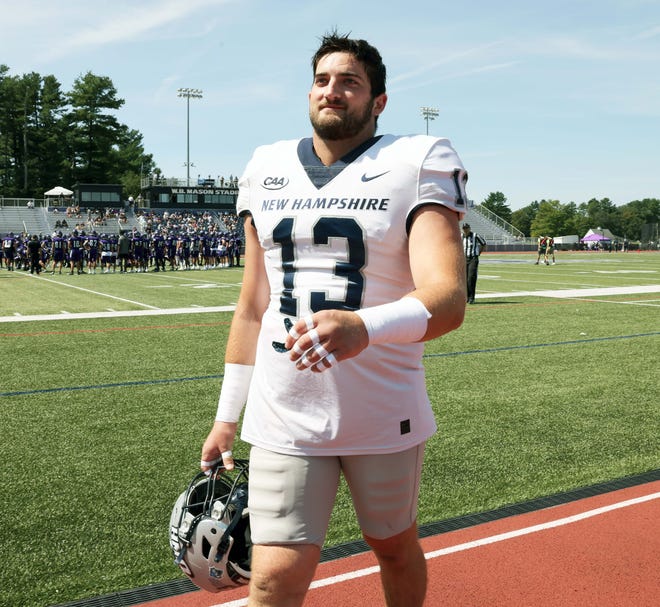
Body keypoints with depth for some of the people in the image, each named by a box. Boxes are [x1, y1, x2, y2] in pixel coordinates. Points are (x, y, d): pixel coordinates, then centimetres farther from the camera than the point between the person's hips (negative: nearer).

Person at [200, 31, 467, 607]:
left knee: (395, 546, 18)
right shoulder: (268, 168, 8)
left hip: (385, 416, -2)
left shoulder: (416, 164, -6)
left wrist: (363, 328, -41)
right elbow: (253, 306, 12)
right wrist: (227, 416, 12)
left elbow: (448, 297, -21)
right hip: (282, 416, 3)